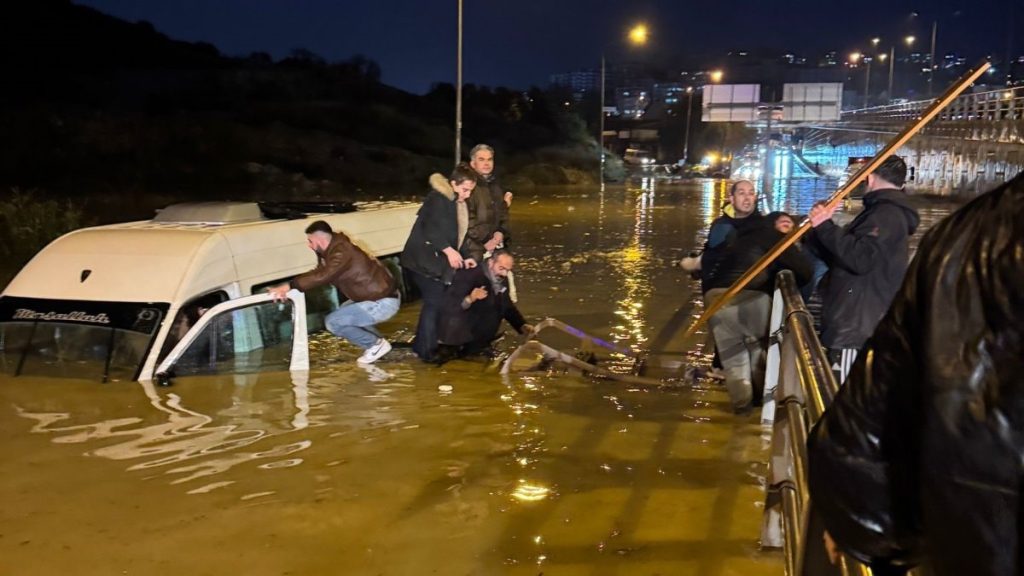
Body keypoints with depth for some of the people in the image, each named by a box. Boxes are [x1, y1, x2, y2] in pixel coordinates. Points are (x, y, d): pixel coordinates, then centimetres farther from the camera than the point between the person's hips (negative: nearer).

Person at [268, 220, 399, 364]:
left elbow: (321, 277, -32)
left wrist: (289, 286, -28)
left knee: (332, 322, -10)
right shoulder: (334, 249, 9)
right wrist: (288, 287, 0)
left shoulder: (341, 253, -22)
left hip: (383, 303, -10)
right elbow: (319, 272, 12)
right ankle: (375, 342, 23)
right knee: (342, 314, 30)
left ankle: (376, 344, 0)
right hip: (378, 297, 10)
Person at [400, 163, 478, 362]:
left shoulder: (457, 204, 14)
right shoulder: (438, 198, -15)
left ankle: (422, 344, 22)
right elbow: (430, 228, -25)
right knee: (435, 301, -10)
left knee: (434, 302, 11)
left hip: (436, 260, 9)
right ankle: (426, 350, -3)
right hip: (424, 260, -9)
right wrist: (448, 250, -30)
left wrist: (461, 259, 10)